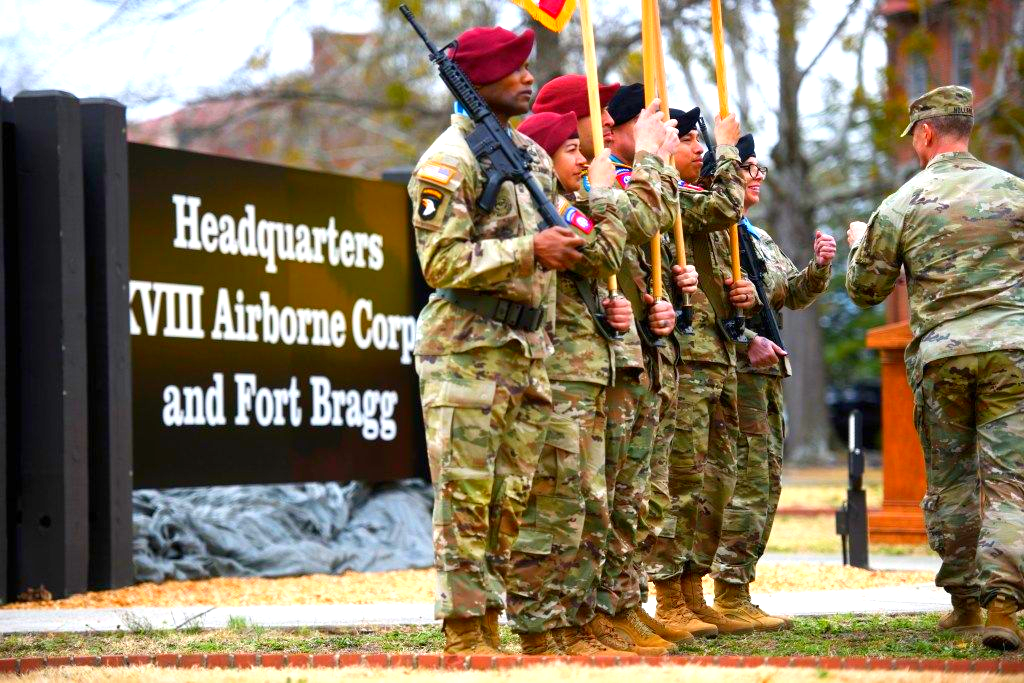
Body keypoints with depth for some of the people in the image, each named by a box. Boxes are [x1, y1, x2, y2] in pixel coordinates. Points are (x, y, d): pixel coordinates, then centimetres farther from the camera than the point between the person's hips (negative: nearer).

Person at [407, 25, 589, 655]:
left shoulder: (534, 155, 17)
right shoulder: (448, 161, -8)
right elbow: (441, 261, -16)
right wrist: (529, 250, -21)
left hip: (527, 350, 8)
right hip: (466, 351, -8)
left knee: (512, 500, 8)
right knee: (466, 500, -6)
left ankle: (490, 629, 14)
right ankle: (463, 638, -3)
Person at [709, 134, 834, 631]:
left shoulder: (761, 241, 24)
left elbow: (792, 295, 21)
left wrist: (819, 266, 2)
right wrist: (747, 340, -22)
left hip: (767, 371, 10)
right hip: (732, 368, -10)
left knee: (767, 485, 9)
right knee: (748, 483, -13)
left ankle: (737, 595, 13)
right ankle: (730, 596, -10)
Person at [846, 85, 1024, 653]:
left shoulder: (902, 205, 1)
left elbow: (865, 291, 9)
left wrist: (860, 243, 28)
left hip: (939, 355, 0)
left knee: (950, 481, 13)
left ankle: (964, 601, 17)